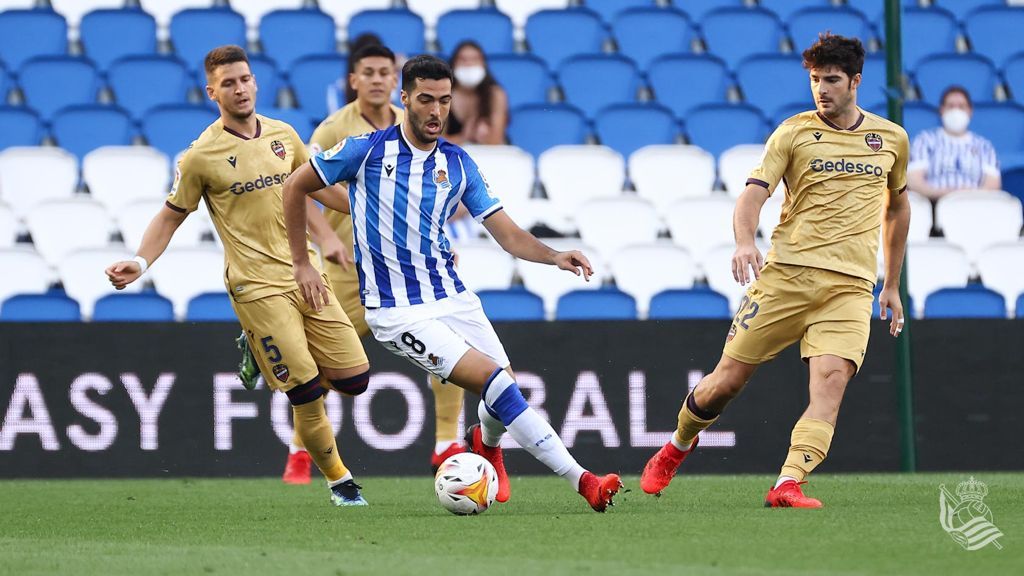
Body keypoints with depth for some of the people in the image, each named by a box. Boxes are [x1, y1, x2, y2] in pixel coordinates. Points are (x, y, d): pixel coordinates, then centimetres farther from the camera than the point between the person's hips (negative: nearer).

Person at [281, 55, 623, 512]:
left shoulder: (458, 164, 6)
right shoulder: (368, 150, -6)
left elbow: (507, 234, 4)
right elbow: (297, 186, 5)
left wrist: (554, 256, -14)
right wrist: (301, 263, 3)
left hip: (452, 297, 5)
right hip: (397, 312, -5)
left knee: (504, 389, 0)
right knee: (495, 382, -19)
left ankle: (486, 443, 40)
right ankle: (580, 479, -19)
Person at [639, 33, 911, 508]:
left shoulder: (891, 138, 13)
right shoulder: (794, 132, 3)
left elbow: (897, 207, 27)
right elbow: (754, 192, -8)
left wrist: (892, 285, 27)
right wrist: (744, 240, -30)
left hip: (850, 286, 1)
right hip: (786, 272, -1)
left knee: (832, 379, -22)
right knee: (728, 379, -1)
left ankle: (788, 486, -28)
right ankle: (675, 449, 27)